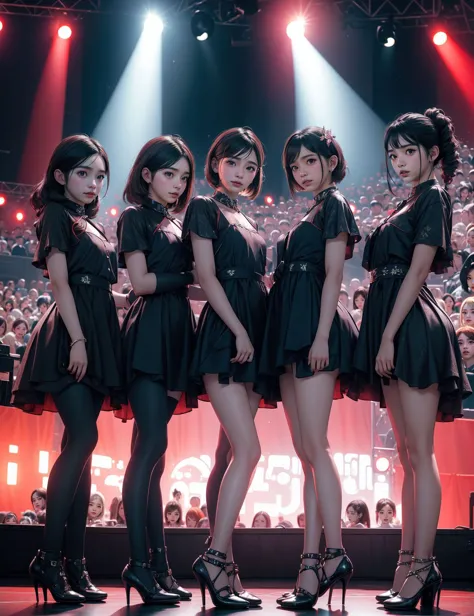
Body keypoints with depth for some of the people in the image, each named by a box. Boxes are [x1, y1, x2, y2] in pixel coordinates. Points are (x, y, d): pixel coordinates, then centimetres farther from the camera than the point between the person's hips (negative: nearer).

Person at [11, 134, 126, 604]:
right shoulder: (57, 217, 0)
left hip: (97, 339, 8)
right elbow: (61, 283, -11)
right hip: (69, 339, -8)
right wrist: (76, 340, -18)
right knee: (83, 438, -17)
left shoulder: (91, 225, 21)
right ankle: (48, 557, -11)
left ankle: (74, 561, 5)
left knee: (79, 446, 4)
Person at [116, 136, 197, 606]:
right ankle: (140, 563, -12)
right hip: (148, 334, -7)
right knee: (152, 447, -14)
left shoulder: (176, 223, 22)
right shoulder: (136, 216, 2)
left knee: (151, 451, 6)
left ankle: (158, 565, 6)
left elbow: (180, 277, 16)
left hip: (175, 336, 7)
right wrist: (190, 276, -4)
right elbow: (141, 281, -8)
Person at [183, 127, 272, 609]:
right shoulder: (204, 209, 2)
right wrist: (239, 332, -14)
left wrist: (259, 337, 8)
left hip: (251, 341, 7)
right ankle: (215, 559, -14)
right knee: (248, 449, -17)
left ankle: (220, 565, 7)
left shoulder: (247, 223, 23)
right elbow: (207, 276, -8)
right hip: (224, 335, -7)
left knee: (230, 455, 5)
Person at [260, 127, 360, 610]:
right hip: (290, 334, 9)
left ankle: (334, 553, -12)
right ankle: (312, 562, 4)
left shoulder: (334, 205, 1)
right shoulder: (308, 215, 24)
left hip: (314, 330, -9)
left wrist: (322, 335, -18)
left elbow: (333, 274, -10)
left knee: (314, 447, -14)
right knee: (305, 453, 4)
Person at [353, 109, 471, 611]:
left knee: (419, 454, -9)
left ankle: (422, 567, -7)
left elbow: (418, 270, -13)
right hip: (391, 333, 9)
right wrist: (380, 338, 12)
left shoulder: (432, 197, -3)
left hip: (412, 329, -9)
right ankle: (408, 567, 12)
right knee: (408, 456, 8)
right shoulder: (407, 205, 21)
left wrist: (388, 337, -18)